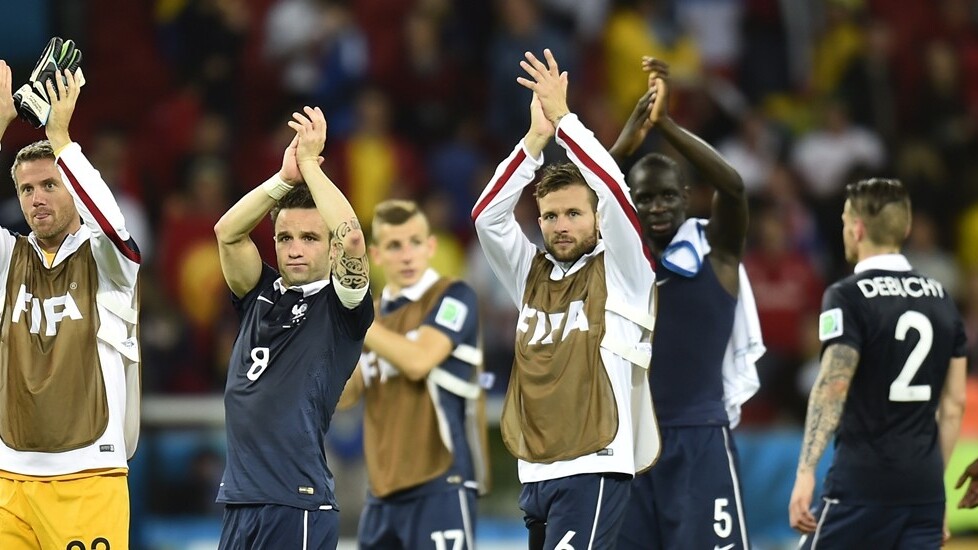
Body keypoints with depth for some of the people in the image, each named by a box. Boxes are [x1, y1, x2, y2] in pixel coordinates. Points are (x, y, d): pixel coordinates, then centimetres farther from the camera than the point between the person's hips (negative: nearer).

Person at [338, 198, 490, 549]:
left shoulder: (453, 297, -5)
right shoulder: (375, 315, 15)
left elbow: (418, 361, -20)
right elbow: (339, 396, 6)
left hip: (439, 485, -7)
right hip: (384, 493, 8)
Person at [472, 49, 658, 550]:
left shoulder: (619, 273, 1)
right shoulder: (532, 275, 14)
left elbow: (614, 194, -12)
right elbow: (488, 216, 3)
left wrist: (563, 118, -11)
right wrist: (536, 138, -5)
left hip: (592, 470, -6)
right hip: (534, 473, 6)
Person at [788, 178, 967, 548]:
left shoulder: (849, 296, -8)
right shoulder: (941, 298, 12)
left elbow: (833, 387, -21)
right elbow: (953, 403, 14)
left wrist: (806, 471, -28)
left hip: (862, 485, -6)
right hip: (924, 486, 6)